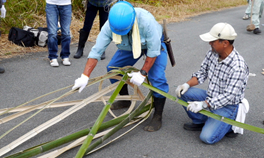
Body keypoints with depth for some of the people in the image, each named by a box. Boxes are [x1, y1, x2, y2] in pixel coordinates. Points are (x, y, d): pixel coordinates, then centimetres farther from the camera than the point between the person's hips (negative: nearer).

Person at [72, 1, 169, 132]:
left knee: (157, 77, -20)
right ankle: (125, 100, 21)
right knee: (112, 69, -3)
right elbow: (96, 51, -26)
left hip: (153, 44, -4)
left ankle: (158, 117, -5)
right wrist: (85, 76, -30)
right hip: (129, 46, 5)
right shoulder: (109, 26, -31)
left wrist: (142, 73, -30)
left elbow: (153, 50, -32)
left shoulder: (146, 20, -42)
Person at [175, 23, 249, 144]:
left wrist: (203, 104, -31)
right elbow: (202, 73, 6)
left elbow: (229, 96, -28)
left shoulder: (238, 67, -28)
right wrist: (188, 84, -12)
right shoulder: (212, 53, -6)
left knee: (207, 137, -20)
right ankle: (200, 121, 7)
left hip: (227, 106, -7)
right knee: (183, 92, -12)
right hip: (211, 97, 7)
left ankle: (230, 124, 9)